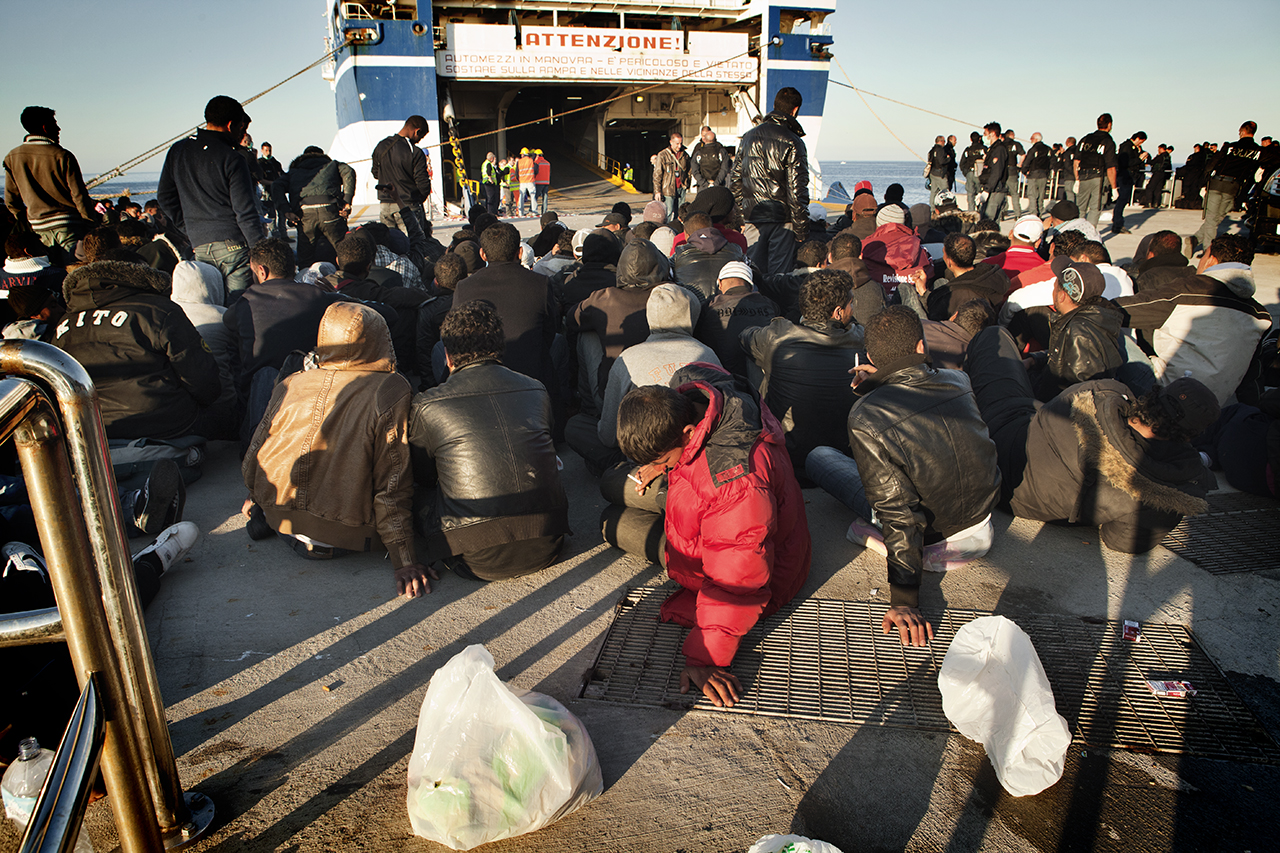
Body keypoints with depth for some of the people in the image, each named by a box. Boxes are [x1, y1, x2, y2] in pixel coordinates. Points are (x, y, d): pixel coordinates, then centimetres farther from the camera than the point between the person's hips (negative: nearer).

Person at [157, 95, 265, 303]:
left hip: (200, 246, 6)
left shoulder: (177, 151, 11)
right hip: (233, 242, -6)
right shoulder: (231, 159, -9)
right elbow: (245, 212, -12)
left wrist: (192, 229, 21)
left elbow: (165, 197, 17)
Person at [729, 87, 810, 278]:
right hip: (781, 218, -6)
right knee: (780, 273, 0)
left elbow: (735, 179, 14)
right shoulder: (792, 142, -12)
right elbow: (796, 191, -14)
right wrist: (801, 229, -9)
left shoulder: (749, 136, 9)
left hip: (753, 214, 6)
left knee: (756, 268, 14)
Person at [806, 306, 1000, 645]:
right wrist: (877, 386, 8)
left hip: (929, 533, -5)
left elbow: (898, 514, -28)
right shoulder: (957, 382, -13)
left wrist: (904, 600, -22)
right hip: (981, 515, 5)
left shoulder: (866, 417, -28)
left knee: (818, 457, 9)